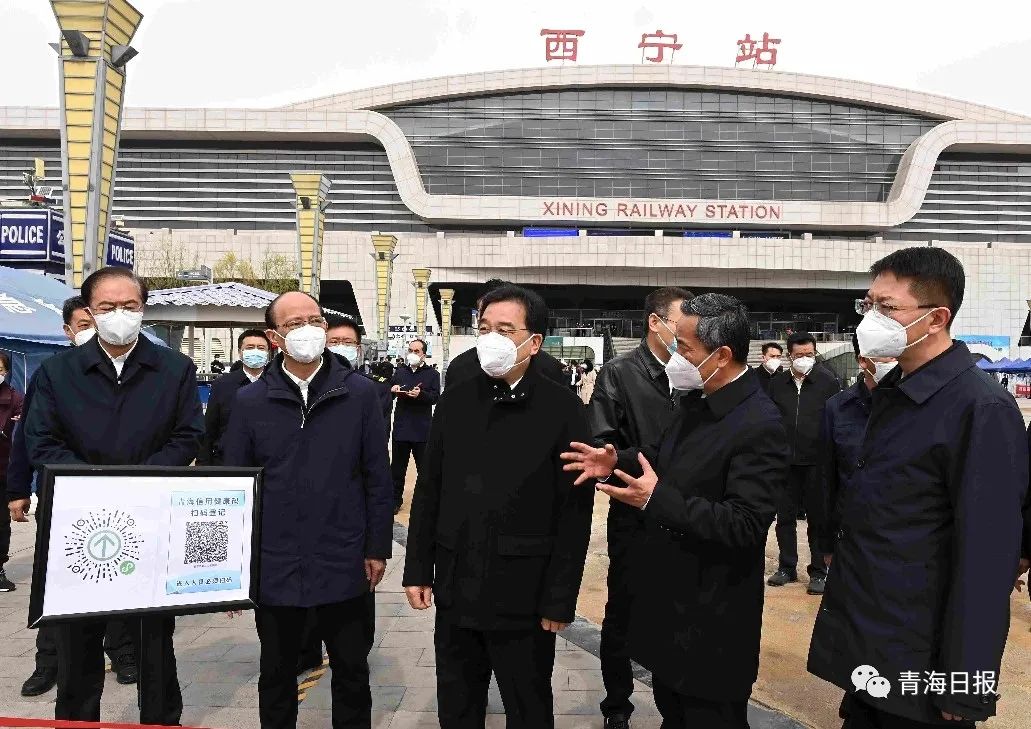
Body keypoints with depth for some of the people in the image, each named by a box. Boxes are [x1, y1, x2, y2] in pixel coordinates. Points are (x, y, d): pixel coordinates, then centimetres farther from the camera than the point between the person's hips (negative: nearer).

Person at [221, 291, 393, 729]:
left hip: (345, 566, 0)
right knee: (276, 675, 18)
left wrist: (377, 548, -2)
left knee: (352, 673, 15)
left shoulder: (360, 394, -4)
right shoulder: (250, 402, -1)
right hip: (275, 568, 1)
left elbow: (378, 479, -1)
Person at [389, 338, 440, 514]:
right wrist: (392, 389, -7)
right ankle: (396, 500, 20)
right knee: (397, 467, 9)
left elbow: (435, 397, -8)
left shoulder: (432, 374, 3)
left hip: (422, 430, -3)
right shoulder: (400, 371, 14)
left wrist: (421, 394, -26)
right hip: (401, 426, 3)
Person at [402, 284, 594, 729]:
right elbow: (428, 491, 8)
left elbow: (575, 512, -10)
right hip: (455, 591, 4)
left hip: (524, 597, -4)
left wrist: (560, 601, -10)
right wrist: (418, 570, 7)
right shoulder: (456, 401, 4)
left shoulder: (563, 409, -9)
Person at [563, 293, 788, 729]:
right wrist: (616, 462, -2)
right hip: (670, 600, 9)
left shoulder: (759, 426, -26)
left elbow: (744, 526, -29)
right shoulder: (695, 400, 2)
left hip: (711, 619, -9)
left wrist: (657, 499, -32)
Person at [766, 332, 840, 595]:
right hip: (785, 462, 3)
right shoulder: (777, 383, 3)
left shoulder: (828, 381, -5)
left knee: (817, 518, 8)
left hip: (816, 462, -3)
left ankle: (818, 572, 19)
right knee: (785, 517, 11)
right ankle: (787, 567, 24)